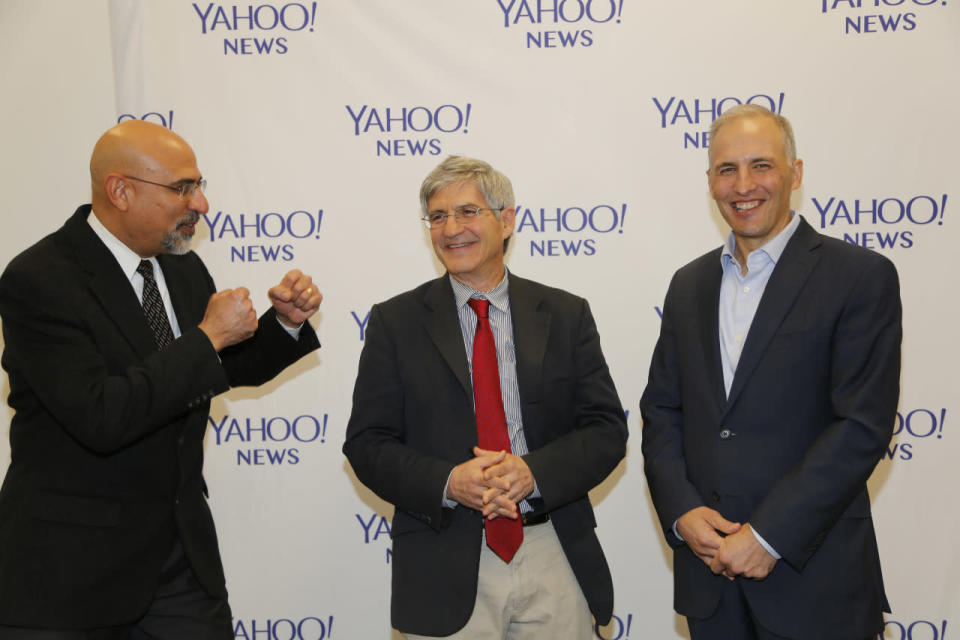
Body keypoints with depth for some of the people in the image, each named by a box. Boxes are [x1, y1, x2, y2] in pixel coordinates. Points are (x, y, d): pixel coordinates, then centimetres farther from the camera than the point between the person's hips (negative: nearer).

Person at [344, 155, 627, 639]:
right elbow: (367, 443, -1)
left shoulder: (565, 315, 5)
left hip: (556, 563, 1)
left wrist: (533, 472, -16)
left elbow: (607, 429, 1)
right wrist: (448, 483, -17)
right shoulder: (395, 321, 2)